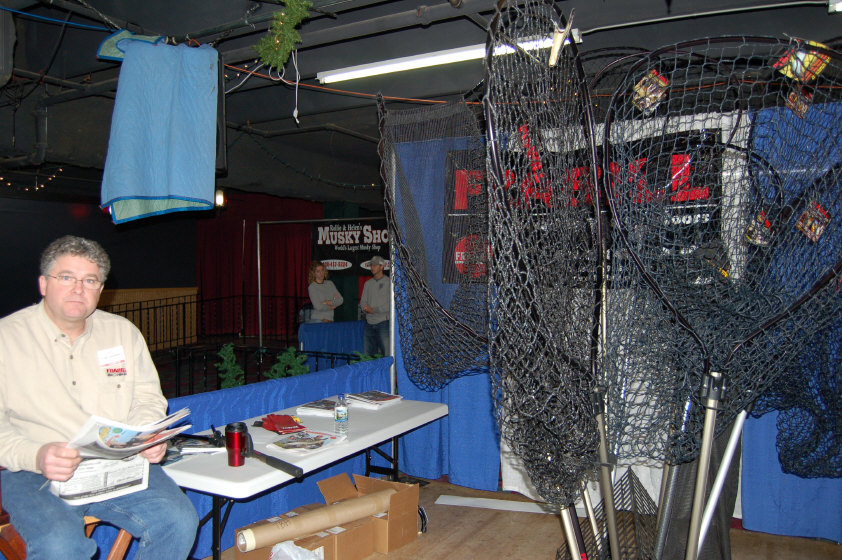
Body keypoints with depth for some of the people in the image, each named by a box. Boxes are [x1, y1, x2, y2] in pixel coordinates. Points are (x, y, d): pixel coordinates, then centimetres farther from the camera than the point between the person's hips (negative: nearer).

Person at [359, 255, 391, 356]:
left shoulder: (389, 282, 0)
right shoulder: (368, 283, 17)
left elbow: (391, 304, -8)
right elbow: (363, 302, 13)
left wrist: (374, 310, -14)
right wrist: (366, 309, -10)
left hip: (383, 322, -5)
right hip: (369, 322, 5)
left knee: (387, 353, -11)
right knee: (367, 354, 6)